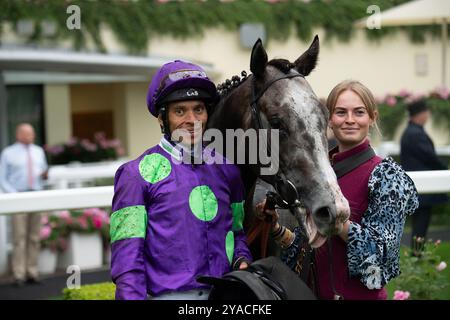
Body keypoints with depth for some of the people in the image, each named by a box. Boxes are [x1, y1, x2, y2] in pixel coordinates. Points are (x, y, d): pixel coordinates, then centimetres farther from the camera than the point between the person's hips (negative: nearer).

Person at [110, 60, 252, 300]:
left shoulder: (226, 170, 12)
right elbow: (126, 255, -7)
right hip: (169, 293, -5)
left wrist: (242, 259, 1)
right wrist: (132, 296, -16)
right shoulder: (137, 174, -3)